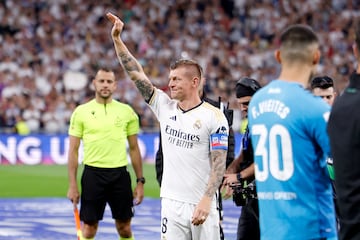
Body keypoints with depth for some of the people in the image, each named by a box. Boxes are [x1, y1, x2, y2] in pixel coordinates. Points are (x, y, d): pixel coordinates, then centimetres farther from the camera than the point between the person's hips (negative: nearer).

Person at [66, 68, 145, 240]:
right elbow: (73, 150, 2)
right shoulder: (81, 112, 1)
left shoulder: (126, 111, 5)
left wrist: (140, 181, 5)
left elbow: (134, 148, 10)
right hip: (93, 174, -1)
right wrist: (72, 185, -4)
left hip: (119, 175, 1)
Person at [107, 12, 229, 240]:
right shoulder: (165, 107, 8)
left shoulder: (214, 116, -6)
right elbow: (136, 73, 5)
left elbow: (219, 163, -9)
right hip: (171, 203, 4)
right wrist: (117, 38, -2)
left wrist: (206, 200, -19)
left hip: (201, 205, -4)